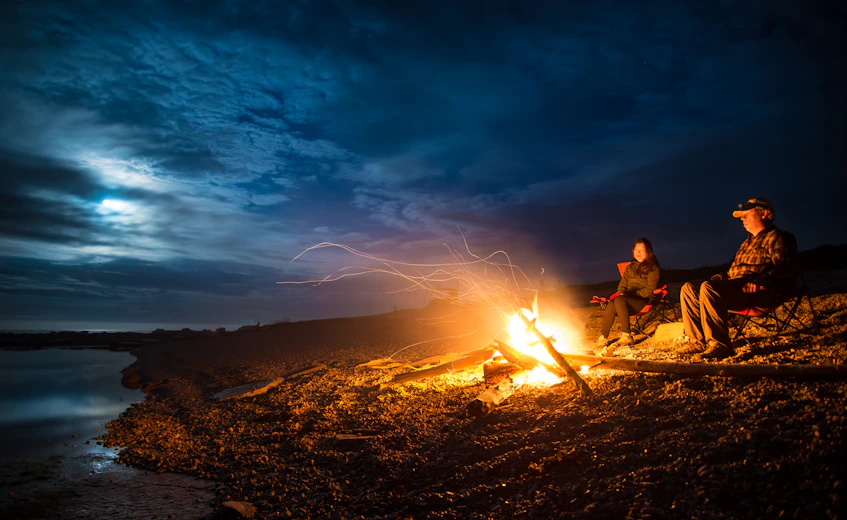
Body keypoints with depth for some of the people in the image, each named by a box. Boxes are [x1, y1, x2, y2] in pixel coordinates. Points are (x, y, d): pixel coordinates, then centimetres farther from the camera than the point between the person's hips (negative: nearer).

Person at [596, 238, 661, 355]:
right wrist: (622, 293, 0)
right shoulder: (630, 267, 25)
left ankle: (626, 336, -35)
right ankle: (602, 338, -33)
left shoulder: (653, 268, 6)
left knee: (619, 301, -37)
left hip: (644, 300, -5)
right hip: (627, 299, 5)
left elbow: (649, 289, -4)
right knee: (611, 305, -31)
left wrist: (631, 295, -13)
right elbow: (622, 283, 23)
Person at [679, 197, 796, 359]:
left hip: (760, 293, -9)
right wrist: (720, 277, 13)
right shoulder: (747, 242, 30)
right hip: (735, 288, 9)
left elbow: (787, 267, -13)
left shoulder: (775, 237, 3)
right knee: (688, 288, -3)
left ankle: (720, 344, -33)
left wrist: (760, 280, -27)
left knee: (708, 287, -34)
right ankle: (698, 341, -10)